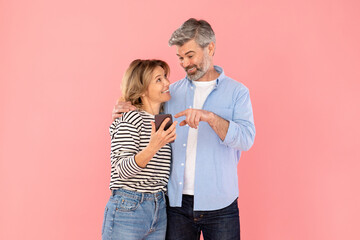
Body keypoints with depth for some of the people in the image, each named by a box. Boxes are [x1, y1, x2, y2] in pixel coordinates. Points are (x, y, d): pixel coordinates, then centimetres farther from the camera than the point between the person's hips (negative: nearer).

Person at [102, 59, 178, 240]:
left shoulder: (164, 121, 11)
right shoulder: (130, 118, -11)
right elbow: (122, 170, -20)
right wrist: (152, 148, -33)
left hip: (159, 210, 7)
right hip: (128, 209, -7)